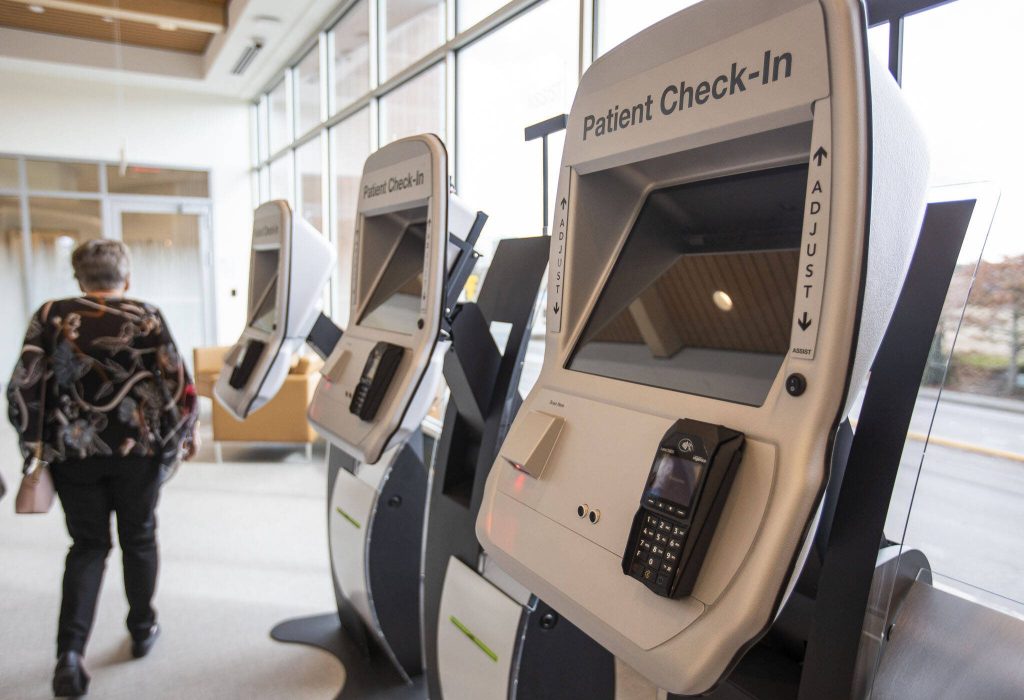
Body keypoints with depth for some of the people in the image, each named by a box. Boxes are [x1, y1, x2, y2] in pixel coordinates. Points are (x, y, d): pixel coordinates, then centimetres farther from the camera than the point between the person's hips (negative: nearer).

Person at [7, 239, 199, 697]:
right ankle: (142, 631, 31)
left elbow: (23, 386, -4)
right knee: (138, 539, 17)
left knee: (88, 545, 14)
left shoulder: (50, 316, 0)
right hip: (136, 449, -1)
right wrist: (188, 431, 7)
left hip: (72, 451, 1)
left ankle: (70, 651, 2)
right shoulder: (146, 317, -5)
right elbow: (177, 381, -7)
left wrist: (35, 442, 7)